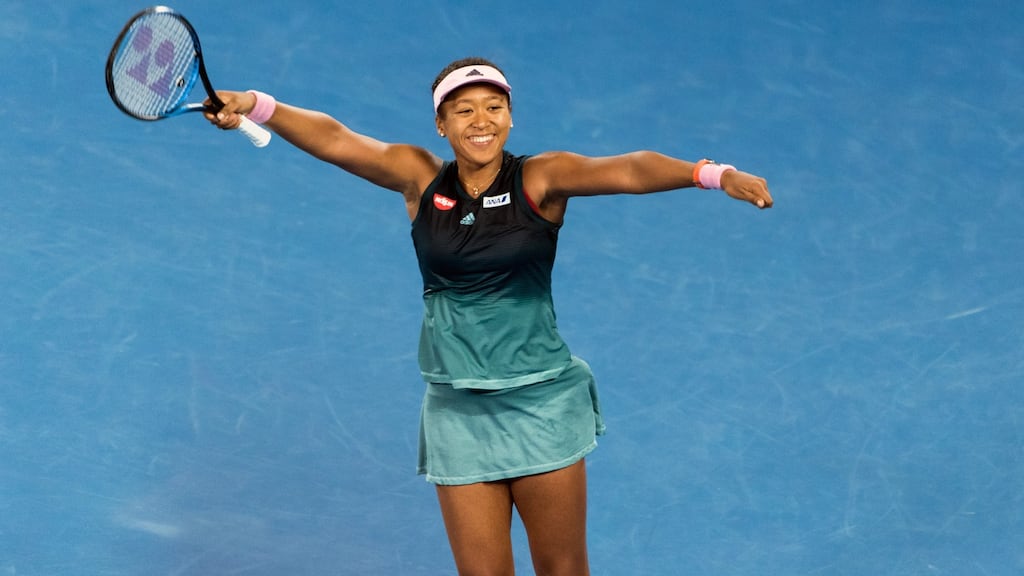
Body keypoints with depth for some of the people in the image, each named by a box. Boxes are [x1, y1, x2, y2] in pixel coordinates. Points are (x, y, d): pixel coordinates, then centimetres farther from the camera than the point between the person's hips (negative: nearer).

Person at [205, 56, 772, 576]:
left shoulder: (540, 179, -8)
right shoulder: (420, 178, 0)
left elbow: (628, 170, -23)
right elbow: (334, 139, -8)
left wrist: (714, 174, -40)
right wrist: (257, 105, -23)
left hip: (542, 402, -1)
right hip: (456, 408, 2)